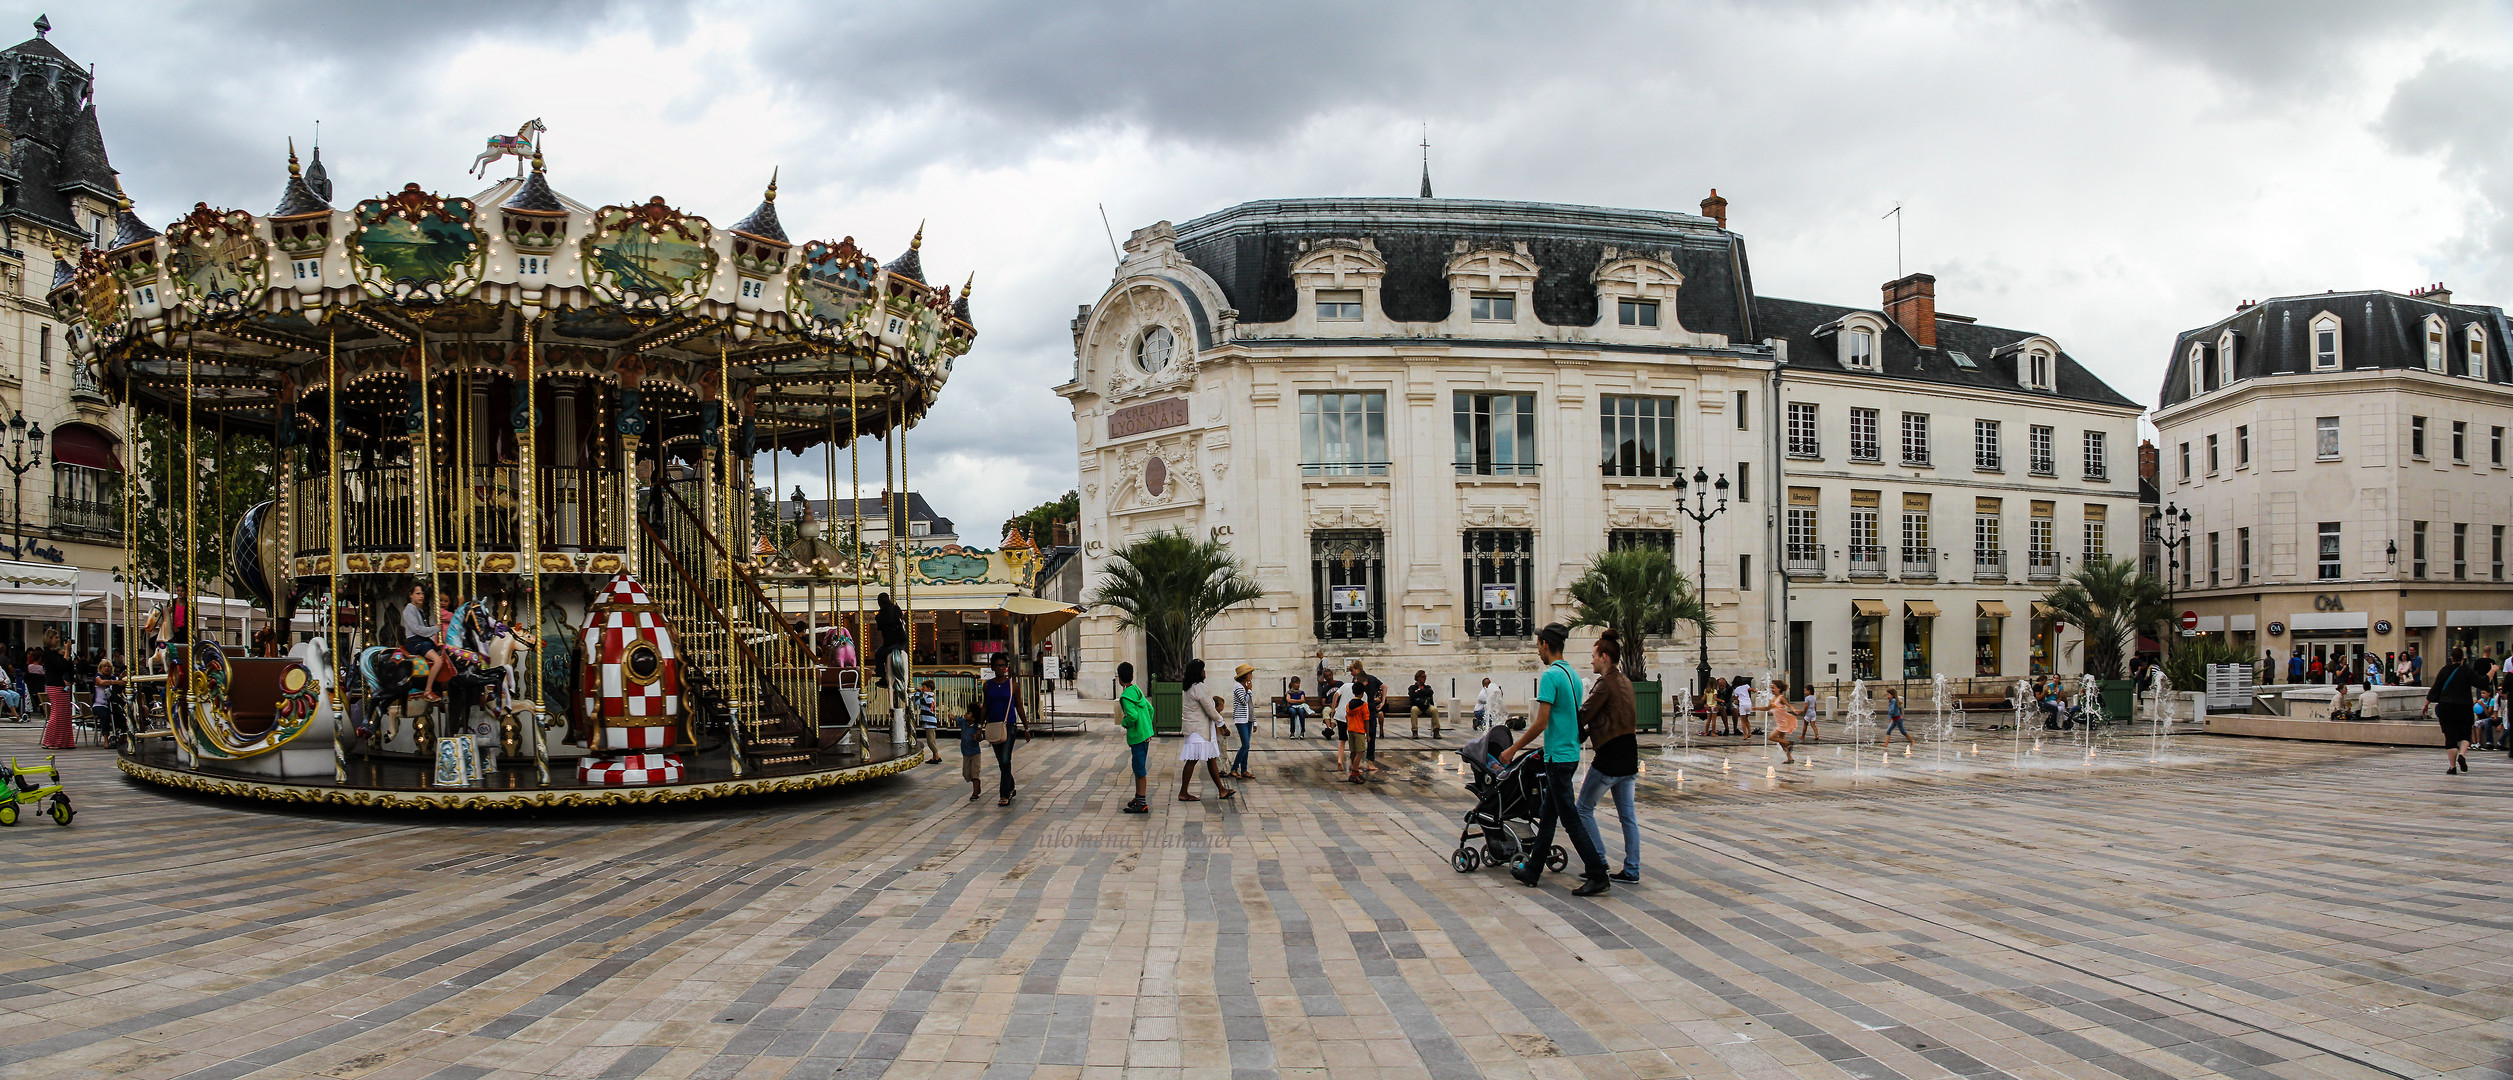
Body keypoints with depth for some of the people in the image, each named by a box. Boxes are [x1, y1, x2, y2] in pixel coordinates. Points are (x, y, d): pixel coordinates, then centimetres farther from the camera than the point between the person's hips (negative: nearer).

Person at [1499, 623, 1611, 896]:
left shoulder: (1551, 675, -16)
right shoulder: (1573, 675, 12)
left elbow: (1541, 723, -20)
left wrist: (1514, 749, -10)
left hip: (1558, 758, -10)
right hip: (1570, 753, 10)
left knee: (1570, 818, -5)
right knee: (1547, 816, 15)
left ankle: (1598, 876, -4)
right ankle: (1532, 871, 23)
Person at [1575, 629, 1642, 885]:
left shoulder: (1606, 684, -14)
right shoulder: (1624, 681, 12)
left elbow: (1583, 716, -13)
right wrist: (1585, 732, 13)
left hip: (1610, 758, -9)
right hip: (1629, 757, 9)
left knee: (1584, 809, 5)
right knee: (1627, 814, 10)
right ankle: (1632, 870, 12)